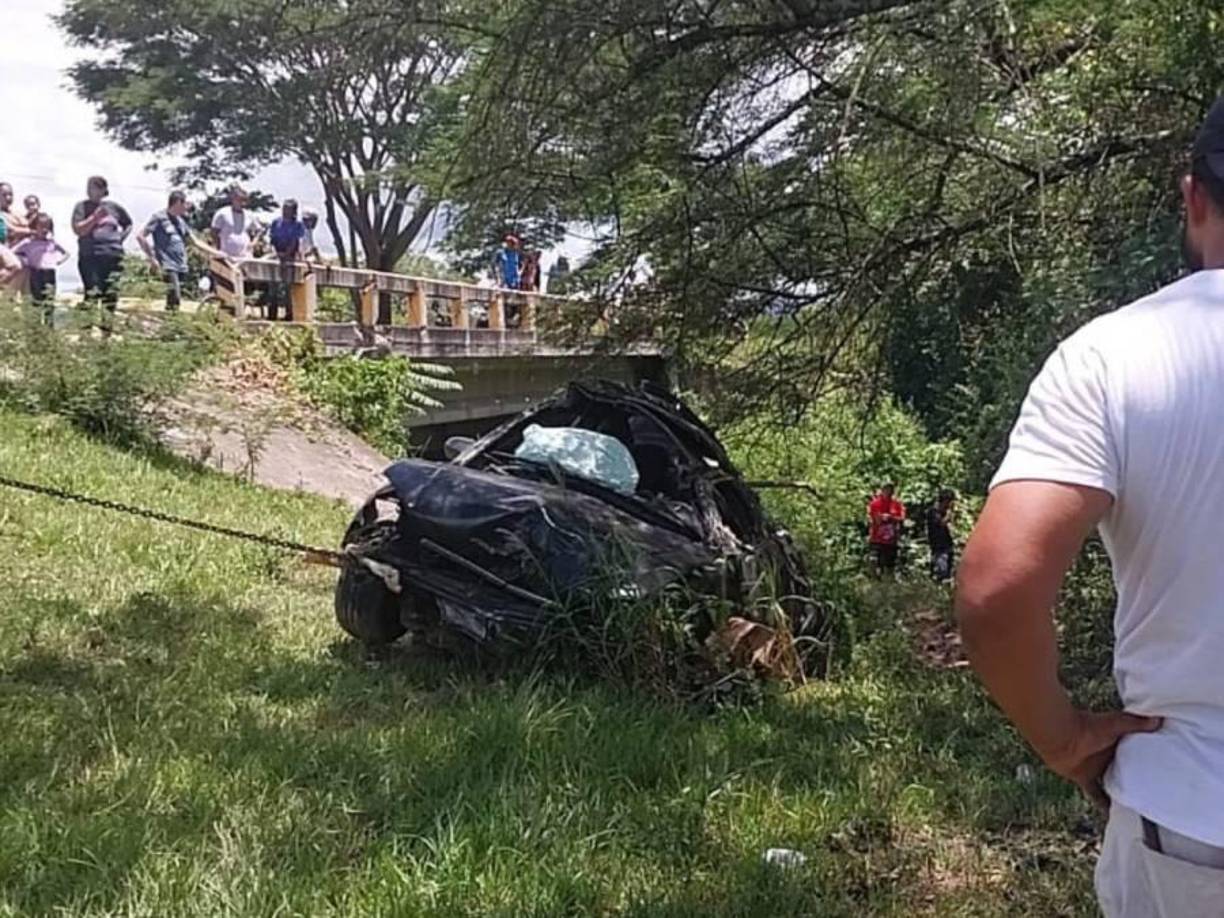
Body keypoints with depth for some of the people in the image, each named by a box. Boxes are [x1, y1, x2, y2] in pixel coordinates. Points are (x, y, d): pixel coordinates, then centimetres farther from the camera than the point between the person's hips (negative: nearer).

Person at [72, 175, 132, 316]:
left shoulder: (113, 207, 12)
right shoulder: (82, 207, 5)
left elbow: (128, 224, 27)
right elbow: (78, 229, -6)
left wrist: (121, 237, 11)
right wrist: (95, 217, -12)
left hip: (113, 255, 3)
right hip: (90, 256, -3)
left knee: (111, 293, 3)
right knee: (92, 293, -13)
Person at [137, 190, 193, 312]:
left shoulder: (180, 221, 17)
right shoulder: (159, 217, -4)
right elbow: (140, 236, -8)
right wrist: (151, 258, -10)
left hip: (181, 267, 7)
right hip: (168, 266, -7)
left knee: (177, 302, 5)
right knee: (174, 299, -17)